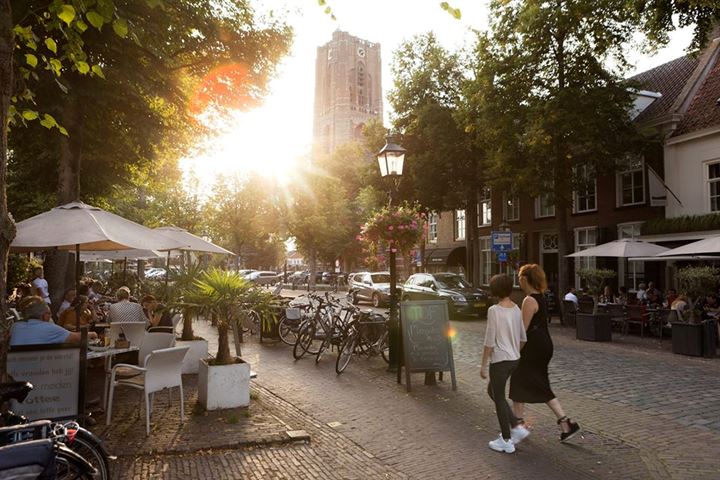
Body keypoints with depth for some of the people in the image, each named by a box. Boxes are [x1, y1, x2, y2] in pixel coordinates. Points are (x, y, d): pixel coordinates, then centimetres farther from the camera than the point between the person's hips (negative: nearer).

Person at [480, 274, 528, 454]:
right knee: (492, 391, 23)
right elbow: (523, 338, 12)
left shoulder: (494, 310, -17)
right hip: (515, 359, 8)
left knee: (499, 398, 7)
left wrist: (484, 365, -8)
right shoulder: (516, 309, 5)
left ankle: (506, 441, 15)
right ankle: (517, 427, 22)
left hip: (499, 360, -8)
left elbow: (489, 341, -16)